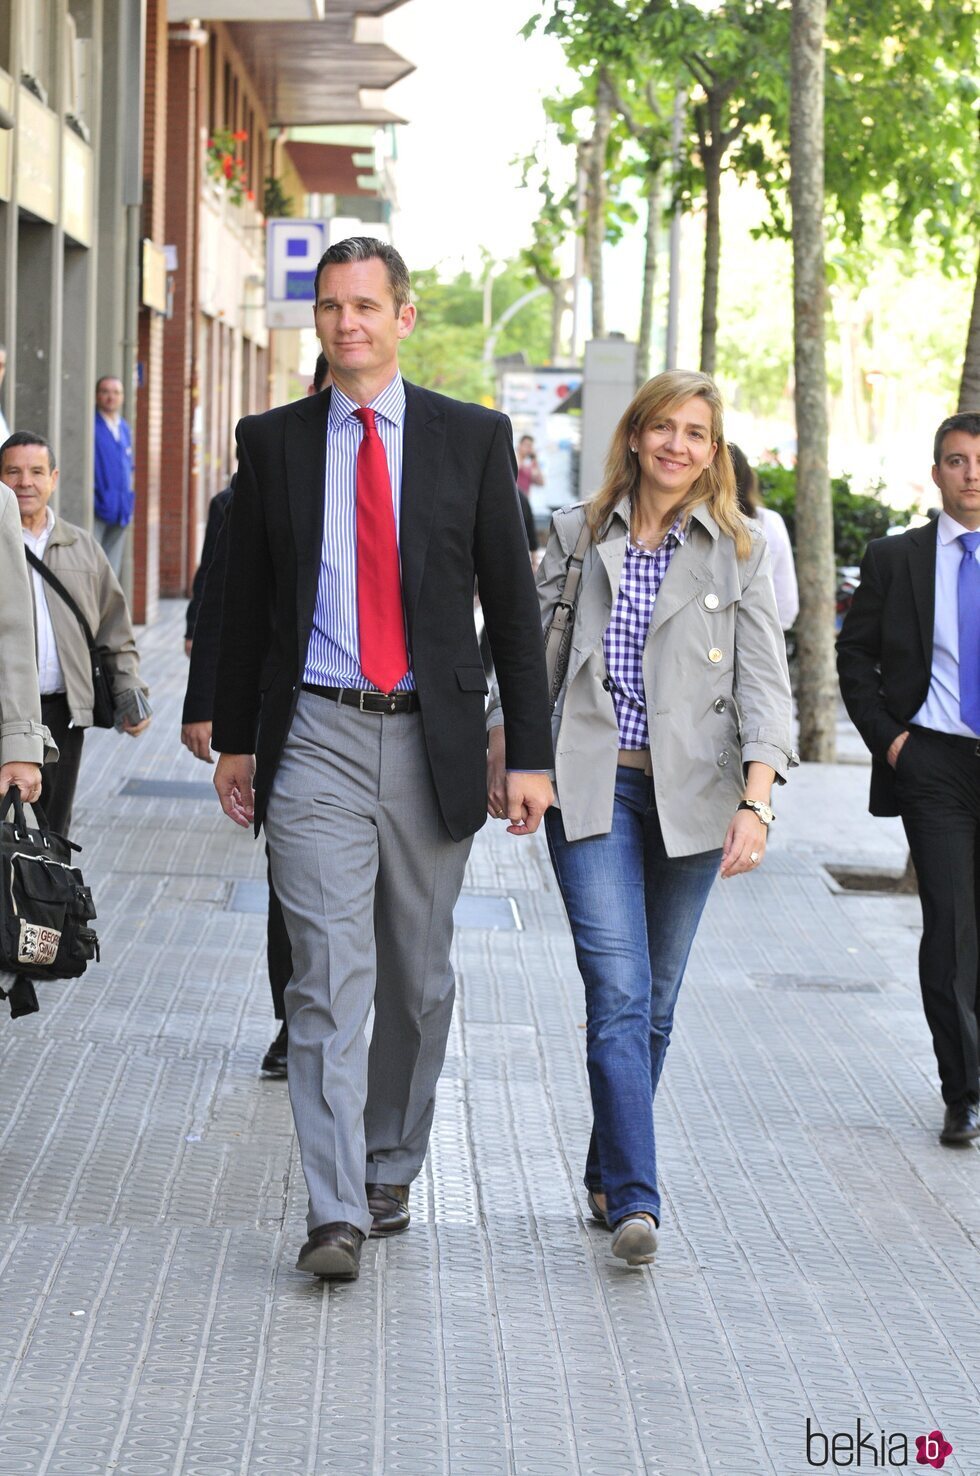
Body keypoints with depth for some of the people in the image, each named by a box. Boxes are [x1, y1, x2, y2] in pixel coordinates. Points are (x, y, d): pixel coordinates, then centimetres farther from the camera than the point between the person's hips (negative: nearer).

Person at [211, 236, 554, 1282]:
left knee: (418, 976, 11)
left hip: (431, 742, 1)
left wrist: (529, 752, -1)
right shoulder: (273, 443, 6)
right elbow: (245, 600, 12)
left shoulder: (472, 439, 3)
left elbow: (512, 602, 4)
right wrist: (233, 740, 12)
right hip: (315, 736, -1)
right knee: (330, 973, -10)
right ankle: (337, 1213, -13)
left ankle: (390, 1168, 28)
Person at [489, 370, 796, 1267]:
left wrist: (756, 804, -14)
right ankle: (635, 1201, -16)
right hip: (594, 789, -1)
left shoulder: (739, 552, 2)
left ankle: (609, 1176, 27)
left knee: (654, 1002, 9)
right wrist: (502, 750, 8)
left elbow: (764, 686, -3)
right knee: (618, 992, -13)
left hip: (689, 792, 1)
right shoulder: (578, 533, 6)